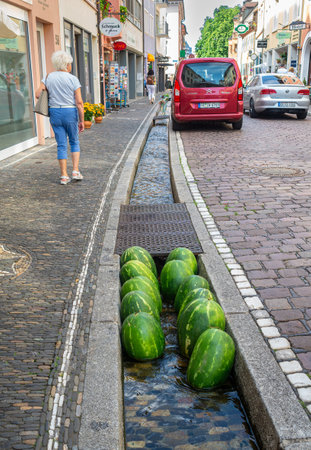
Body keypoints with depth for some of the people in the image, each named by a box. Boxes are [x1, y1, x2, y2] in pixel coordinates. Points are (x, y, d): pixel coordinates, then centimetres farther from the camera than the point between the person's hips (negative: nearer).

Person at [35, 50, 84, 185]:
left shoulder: (48, 77, 2)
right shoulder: (73, 79, -6)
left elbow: (38, 94, -2)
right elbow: (79, 102, -10)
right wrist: (82, 120, -4)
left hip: (55, 113, 2)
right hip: (70, 113, -2)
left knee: (61, 145, 7)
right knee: (74, 142, 15)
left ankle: (64, 176, 6)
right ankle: (75, 171, 6)